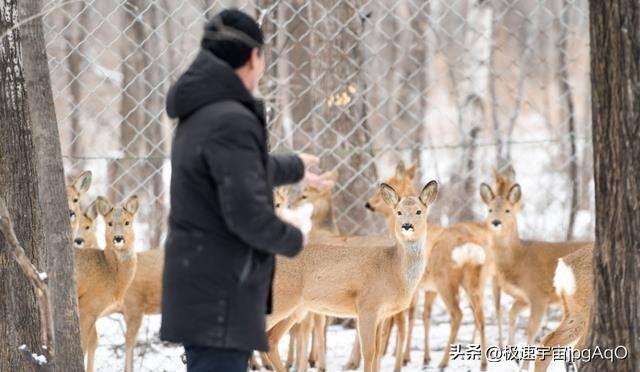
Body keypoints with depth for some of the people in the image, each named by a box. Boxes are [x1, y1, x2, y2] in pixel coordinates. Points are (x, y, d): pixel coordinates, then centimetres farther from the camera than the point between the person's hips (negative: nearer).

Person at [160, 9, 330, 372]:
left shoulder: (202, 116, 13)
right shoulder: (230, 122, -19)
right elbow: (247, 213, -25)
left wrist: (294, 168, 51)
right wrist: (292, 239, -5)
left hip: (205, 291, 11)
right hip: (218, 299, -11)